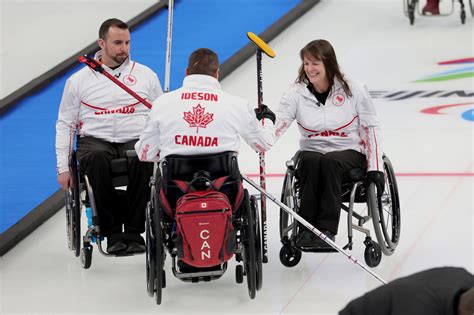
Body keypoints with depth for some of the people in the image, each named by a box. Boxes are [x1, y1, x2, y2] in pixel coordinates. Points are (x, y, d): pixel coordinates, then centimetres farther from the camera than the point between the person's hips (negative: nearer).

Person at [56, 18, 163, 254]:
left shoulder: (146, 75, 15)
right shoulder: (79, 80, 13)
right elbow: (65, 124, 14)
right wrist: (63, 168, 4)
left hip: (136, 140, 0)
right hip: (95, 140, 0)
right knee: (97, 158, -38)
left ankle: (134, 232, -28)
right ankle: (113, 234, -29)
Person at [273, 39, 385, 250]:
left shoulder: (353, 90, -3)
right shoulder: (296, 93, 0)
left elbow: (370, 128, 2)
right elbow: (280, 122, -15)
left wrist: (374, 168, -6)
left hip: (350, 153, -1)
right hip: (312, 152, 2)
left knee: (329, 162, -36)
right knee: (311, 161, -35)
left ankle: (327, 229, -36)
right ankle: (305, 229, -31)